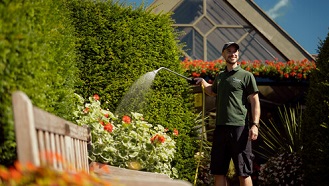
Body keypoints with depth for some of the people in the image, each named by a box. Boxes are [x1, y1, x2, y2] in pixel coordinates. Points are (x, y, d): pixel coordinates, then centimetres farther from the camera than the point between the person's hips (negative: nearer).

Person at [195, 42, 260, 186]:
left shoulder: (246, 76, 2)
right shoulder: (219, 76, 18)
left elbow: (255, 102, -3)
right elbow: (212, 92, 39)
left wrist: (255, 124, -14)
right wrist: (203, 82, 22)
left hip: (239, 127, -6)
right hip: (220, 127, 6)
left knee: (243, 172, -3)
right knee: (218, 171, 7)